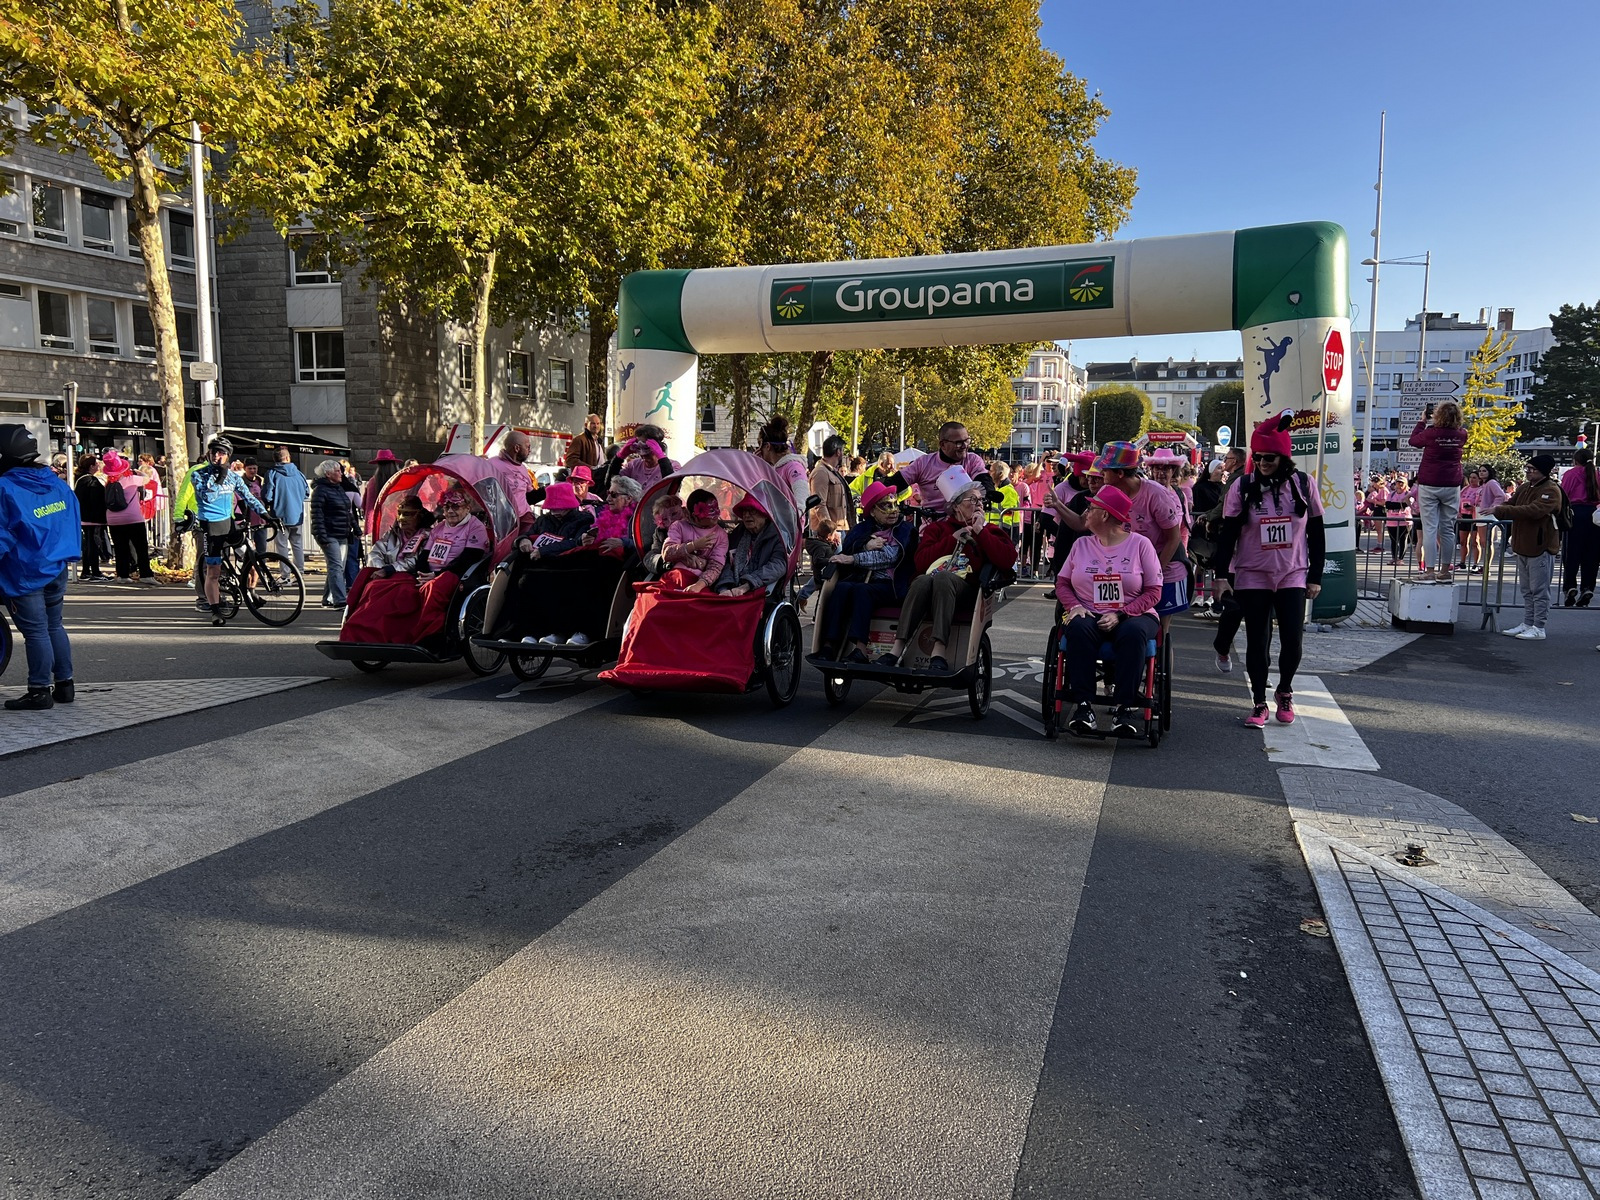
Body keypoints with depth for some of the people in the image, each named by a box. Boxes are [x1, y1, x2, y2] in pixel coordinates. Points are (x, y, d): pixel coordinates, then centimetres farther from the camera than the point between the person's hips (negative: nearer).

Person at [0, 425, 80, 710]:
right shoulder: (58, 483, 5)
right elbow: (74, 522, 10)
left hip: (24, 574, -7)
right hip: (57, 569, 7)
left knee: (35, 631, -2)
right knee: (54, 626, 16)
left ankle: (40, 691, 4)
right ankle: (64, 684, 19)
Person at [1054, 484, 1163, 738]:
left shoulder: (1140, 544, 2)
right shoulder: (1081, 544, 13)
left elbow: (1154, 592, -3)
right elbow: (1062, 582, 11)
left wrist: (1121, 614, -16)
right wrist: (1074, 606, -11)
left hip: (1131, 615, -2)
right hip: (1089, 614, 2)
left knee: (1133, 632, -37)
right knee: (1078, 628, -33)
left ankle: (1124, 707, -34)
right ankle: (1084, 704, -35)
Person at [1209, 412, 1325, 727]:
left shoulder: (1304, 484, -1)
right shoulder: (1242, 486, -4)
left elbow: (1317, 533, 5)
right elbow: (1227, 533, -2)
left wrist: (1315, 577, 3)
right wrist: (1222, 574, -8)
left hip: (1293, 576, 1)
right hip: (1252, 577, 0)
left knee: (1293, 641, -4)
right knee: (1257, 642, 3)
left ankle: (1285, 691, 23)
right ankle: (1259, 703, 18)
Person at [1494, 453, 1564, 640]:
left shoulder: (1551, 490, -13)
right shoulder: (1524, 488, 13)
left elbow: (1533, 511, -26)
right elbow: (1510, 505, 11)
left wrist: (1499, 510, -29)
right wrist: (1493, 510, -13)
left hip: (1541, 547, -8)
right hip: (1523, 546, 8)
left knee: (1539, 590, -2)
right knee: (1527, 590, 14)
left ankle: (1538, 628, 2)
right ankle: (1527, 624, 21)